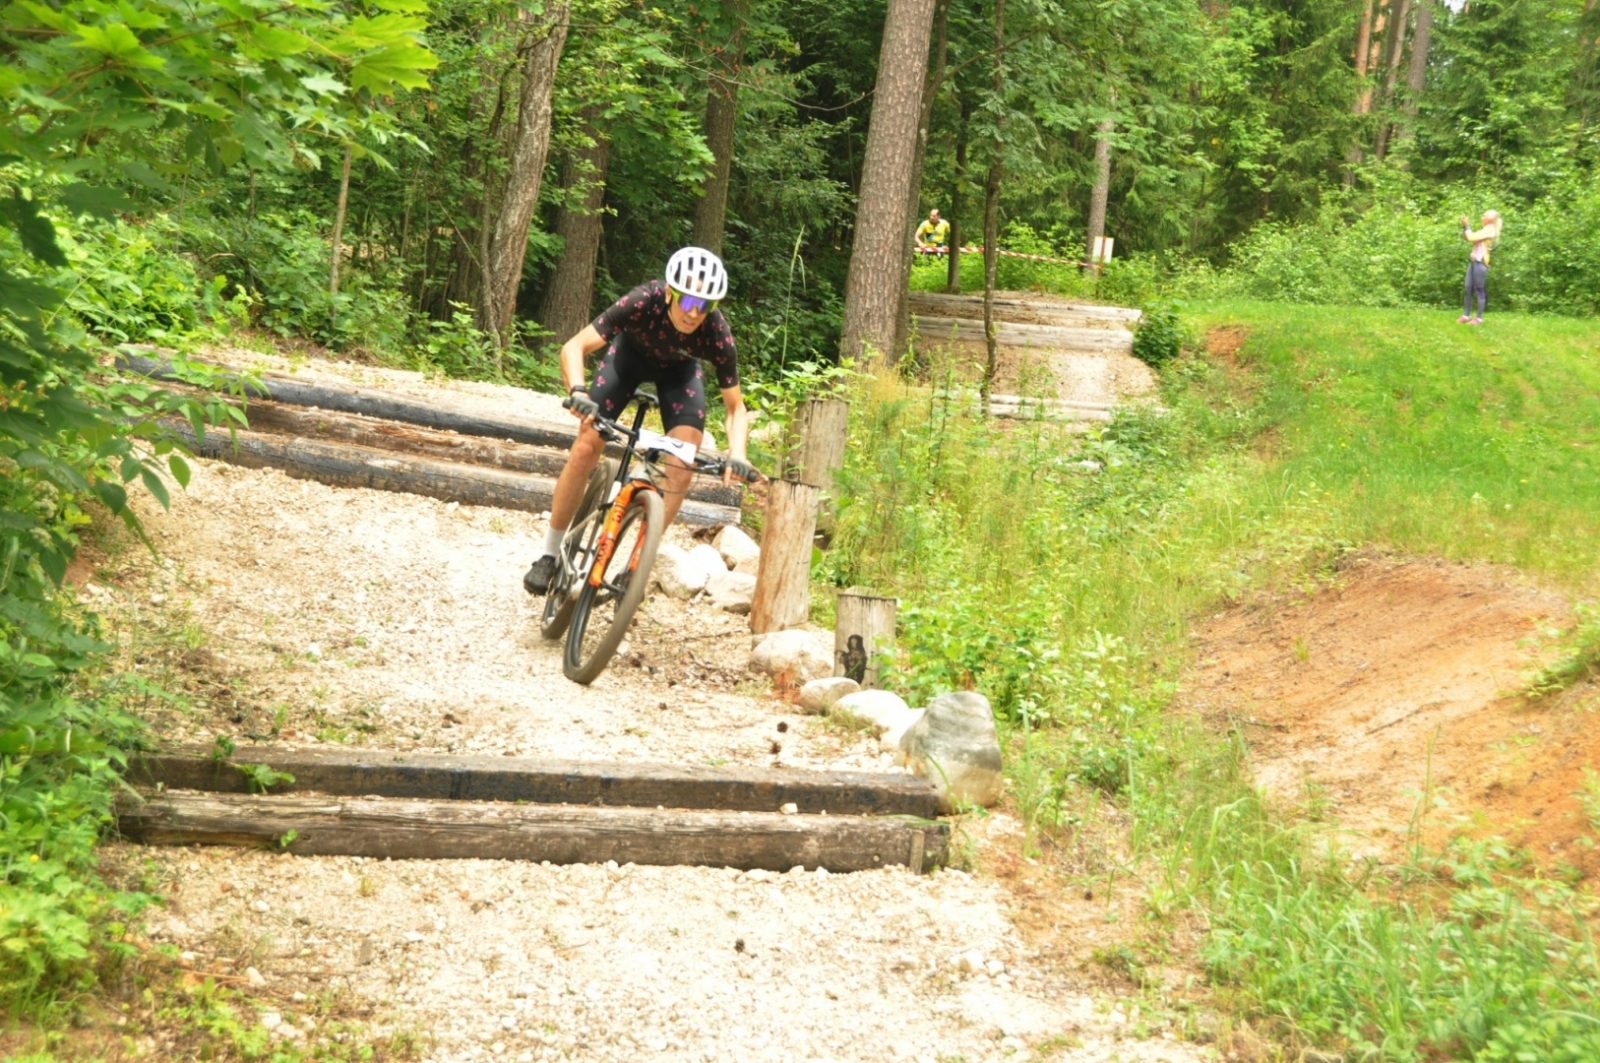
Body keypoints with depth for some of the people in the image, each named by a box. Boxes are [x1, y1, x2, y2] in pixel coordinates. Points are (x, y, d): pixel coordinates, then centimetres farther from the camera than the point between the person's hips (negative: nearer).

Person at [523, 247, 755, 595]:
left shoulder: (717, 335, -34)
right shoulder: (644, 302, -39)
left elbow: (735, 406, -23)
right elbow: (574, 347, -37)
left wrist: (736, 454, -41)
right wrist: (577, 391, -56)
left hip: (679, 368, 1)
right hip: (631, 353, -1)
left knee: (682, 467, -16)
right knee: (585, 449, -12)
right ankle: (549, 555, 3)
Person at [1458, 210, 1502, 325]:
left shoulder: (1490, 229, -8)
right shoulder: (1486, 230, 22)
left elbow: (1471, 238, -14)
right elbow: (1469, 237, 24)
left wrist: (1467, 225, -1)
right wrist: (1465, 226, 14)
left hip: (1481, 262, -10)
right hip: (1474, 261, 10)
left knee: (1480, 290, -6)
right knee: (1468, 289, 6)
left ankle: (1479, 318, -4)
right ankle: (1466, 315, 10)